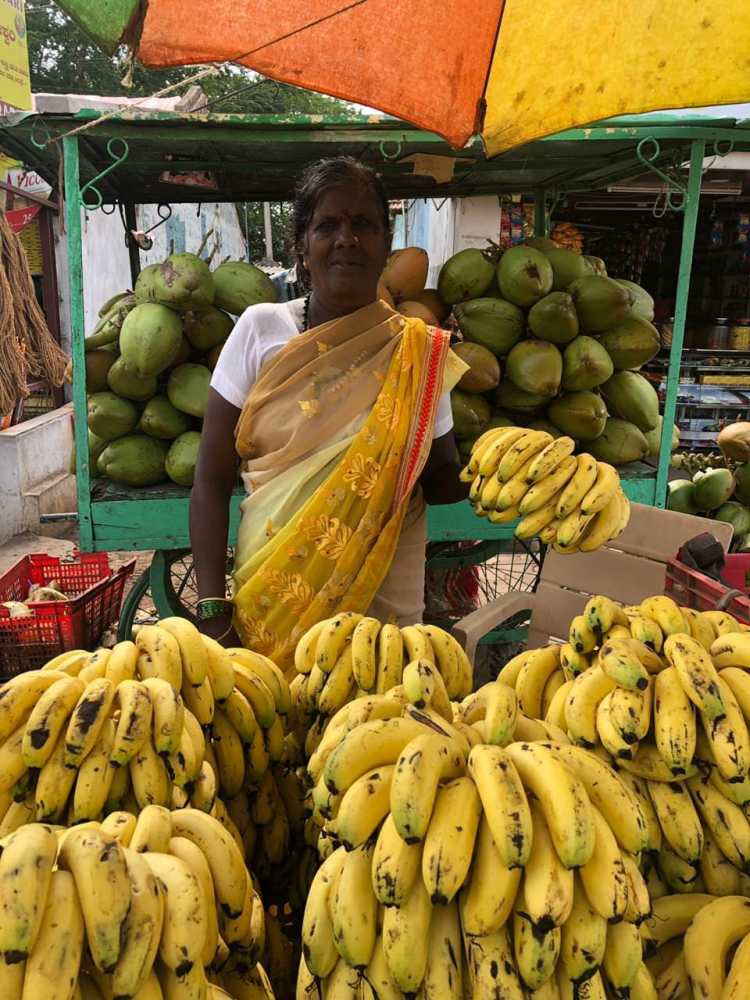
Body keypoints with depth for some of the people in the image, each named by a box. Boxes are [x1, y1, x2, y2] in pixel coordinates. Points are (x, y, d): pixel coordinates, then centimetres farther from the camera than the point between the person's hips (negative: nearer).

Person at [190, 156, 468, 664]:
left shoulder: (419, 350, -2)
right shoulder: (260, 330, -5)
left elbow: (443, 483, 8)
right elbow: (212, 480, -5)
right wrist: (213, 609, -10)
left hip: (385, 601, 1)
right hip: (269, 599, 0)